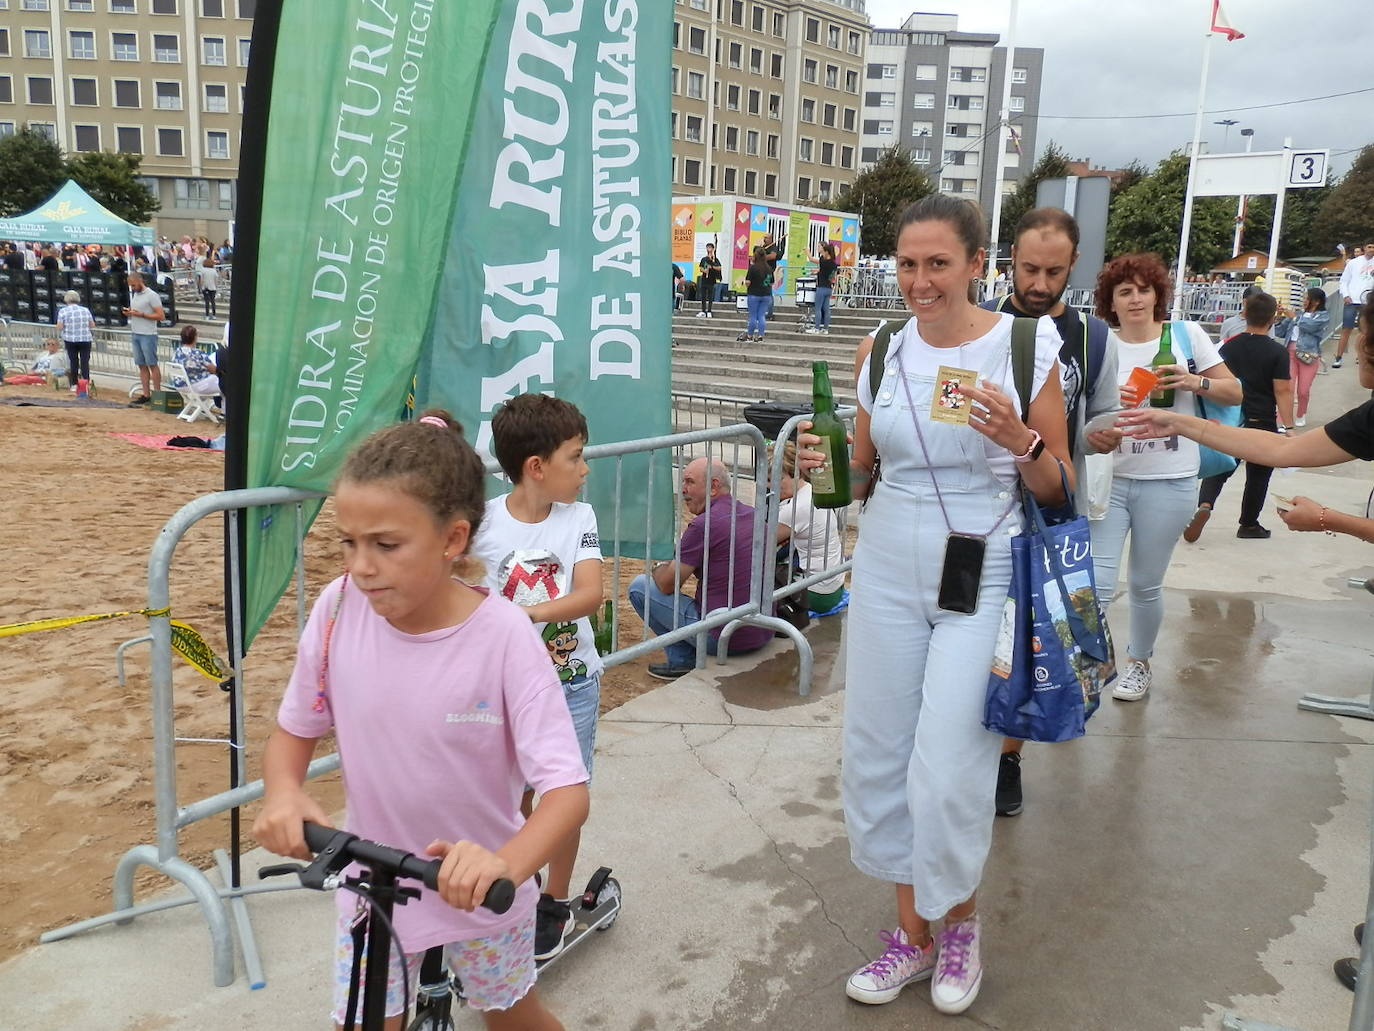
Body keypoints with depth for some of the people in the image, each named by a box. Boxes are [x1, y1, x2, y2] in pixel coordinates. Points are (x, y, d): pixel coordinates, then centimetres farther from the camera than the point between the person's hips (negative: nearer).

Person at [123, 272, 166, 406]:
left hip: (148, 335, -8)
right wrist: (129, 313, 4)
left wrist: (141, 314, -18)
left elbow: (161, 316, -15)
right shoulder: (134, 295, 16)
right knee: (142, 366, 7)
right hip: (135, 334, 8)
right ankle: (146, 395, 10)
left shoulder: (152, 296, -9)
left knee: (152, 365, -4)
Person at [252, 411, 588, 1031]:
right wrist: (282, 791, -23)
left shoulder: (504, 635, -26)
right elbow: (294, 729, -2)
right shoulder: (338, 609, -17)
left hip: (474, 887, -1)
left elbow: (568, 789, -27)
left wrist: (505, 864, -46)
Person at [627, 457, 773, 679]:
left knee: (640, 586, 3)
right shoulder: (752, 515, 9)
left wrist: (658, 569, 14)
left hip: (724, 637, -8)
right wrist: (671, 568, 23)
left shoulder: (704, 525, -16)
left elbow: (667, 585, -9)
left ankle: (683, 661, 6)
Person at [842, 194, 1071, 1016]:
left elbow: (1058, 490, -2)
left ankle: (961, 924, 28)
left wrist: (1022, 443, -21)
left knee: (947, 768, -3)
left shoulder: (1026, 347, -7)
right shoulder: (883, 352, 3)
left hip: (981, 579, -4)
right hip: (888, 572, 4)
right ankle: (912, 933, 30)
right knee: (879, 754, 8)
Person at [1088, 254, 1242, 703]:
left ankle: (1139, 662, 33)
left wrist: (1194, 382, -12)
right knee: (1097, 585, -9)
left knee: (1146, 585, 11)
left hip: (1169, 483, 0)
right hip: (1109, 478, 0)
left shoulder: (1185, 334, 2)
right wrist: (1112, 406, -19)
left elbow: (1235, 392, 6)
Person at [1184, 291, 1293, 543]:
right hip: (1262, 423, -3)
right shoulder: (1277, 352, -10)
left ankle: (1204, 505, -17)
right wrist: (1288, 427, -12)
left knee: (1220, 467, 10)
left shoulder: (1229, 346, 1)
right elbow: (1282, 391, -14)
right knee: (1258, 475, 12)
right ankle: (1249, 525, 22)